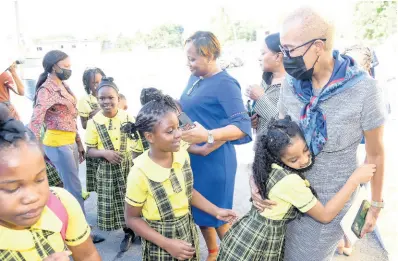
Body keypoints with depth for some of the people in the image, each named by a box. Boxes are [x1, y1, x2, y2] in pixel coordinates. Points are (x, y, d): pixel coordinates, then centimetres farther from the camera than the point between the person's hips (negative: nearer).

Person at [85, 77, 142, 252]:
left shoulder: (128, 117, -5)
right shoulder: (93, 122, -8)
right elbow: (90, 151, -3)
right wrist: (104, 153, -20)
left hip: (129, 165, 1)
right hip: (107, 170, 0)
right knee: (115, 203, 7)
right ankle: (128, 233, 29)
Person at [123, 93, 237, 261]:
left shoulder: (182, 155, -11)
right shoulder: (140, 174, -25)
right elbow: (132, 218, -14)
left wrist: (216, 211, 1)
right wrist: (167, 244, -18)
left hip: (188, 232, 5)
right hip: (161, 242, -4)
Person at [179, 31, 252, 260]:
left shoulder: (225, 84, -17)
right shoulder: (195, 78, 8)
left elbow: (243, 126, -23)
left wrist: (208, 136, -33)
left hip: (214, 160, -8)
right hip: (191, 157, 8)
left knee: (217, 214, 7)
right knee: (199, 210, 19)